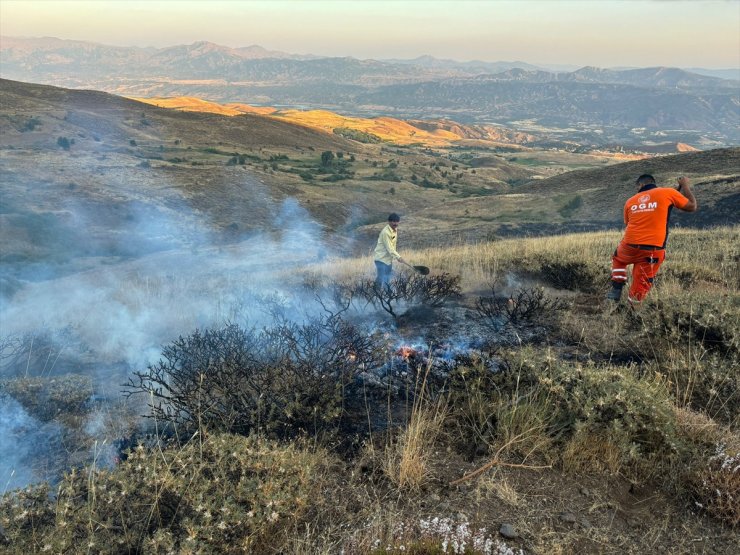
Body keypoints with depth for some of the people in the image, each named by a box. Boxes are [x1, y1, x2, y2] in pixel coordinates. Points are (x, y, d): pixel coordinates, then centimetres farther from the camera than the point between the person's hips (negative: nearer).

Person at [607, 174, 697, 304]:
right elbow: (692, 206, 15)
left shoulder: (630, 201, 13)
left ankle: (616, 290, 21)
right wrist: (685, 186, 30)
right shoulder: (668, 193, 4)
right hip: (652, 252, -3)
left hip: (630, 247, 3)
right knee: (639, 291, 8)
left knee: (617, 259, 34)